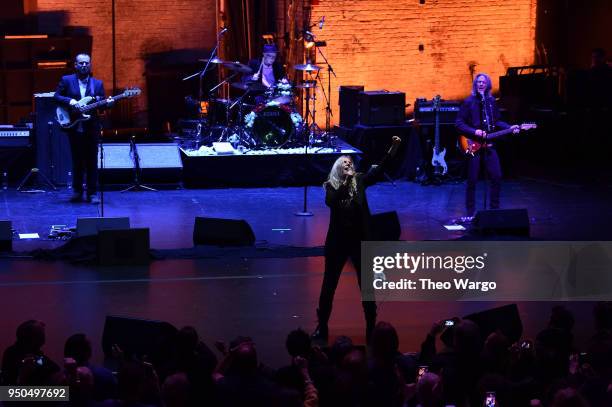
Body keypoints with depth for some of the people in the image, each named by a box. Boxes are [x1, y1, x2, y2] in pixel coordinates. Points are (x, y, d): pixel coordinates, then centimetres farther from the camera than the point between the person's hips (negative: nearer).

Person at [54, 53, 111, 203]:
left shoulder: (98, 84, 10)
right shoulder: (66, 80, 6)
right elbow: (57, 96, 1)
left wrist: (107, 103, -12)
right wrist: (69, 101, -15)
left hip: (92, 127, 1)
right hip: (74, 127, -1)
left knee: (92, 161, -1)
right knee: (77, 161, 5)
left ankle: (92, 193, 3)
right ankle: (77, 191, 14)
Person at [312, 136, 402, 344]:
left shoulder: (359, 181, 2)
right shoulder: (331, 186, -2)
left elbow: (378, 170, -10)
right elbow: (330, 201, -22)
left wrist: (393, 150, -23)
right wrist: (345, 180, -26)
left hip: (360, 240, 1)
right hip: (338, 241, -1)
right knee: (329, 285, 6)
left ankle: (371, 327, 15)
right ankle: (322, 327, 17)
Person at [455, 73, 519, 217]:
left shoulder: (492, 101, 9)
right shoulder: (468, 102, -5)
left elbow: (497, 121, 17)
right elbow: (459, 123, -6)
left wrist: (509, 128, 1)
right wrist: (474, 132, -17)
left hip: (488, 144, 4)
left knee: (497, 177, 1)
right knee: (472, 180, -1)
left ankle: (495, 209, 14)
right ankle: (470, 213, 7)